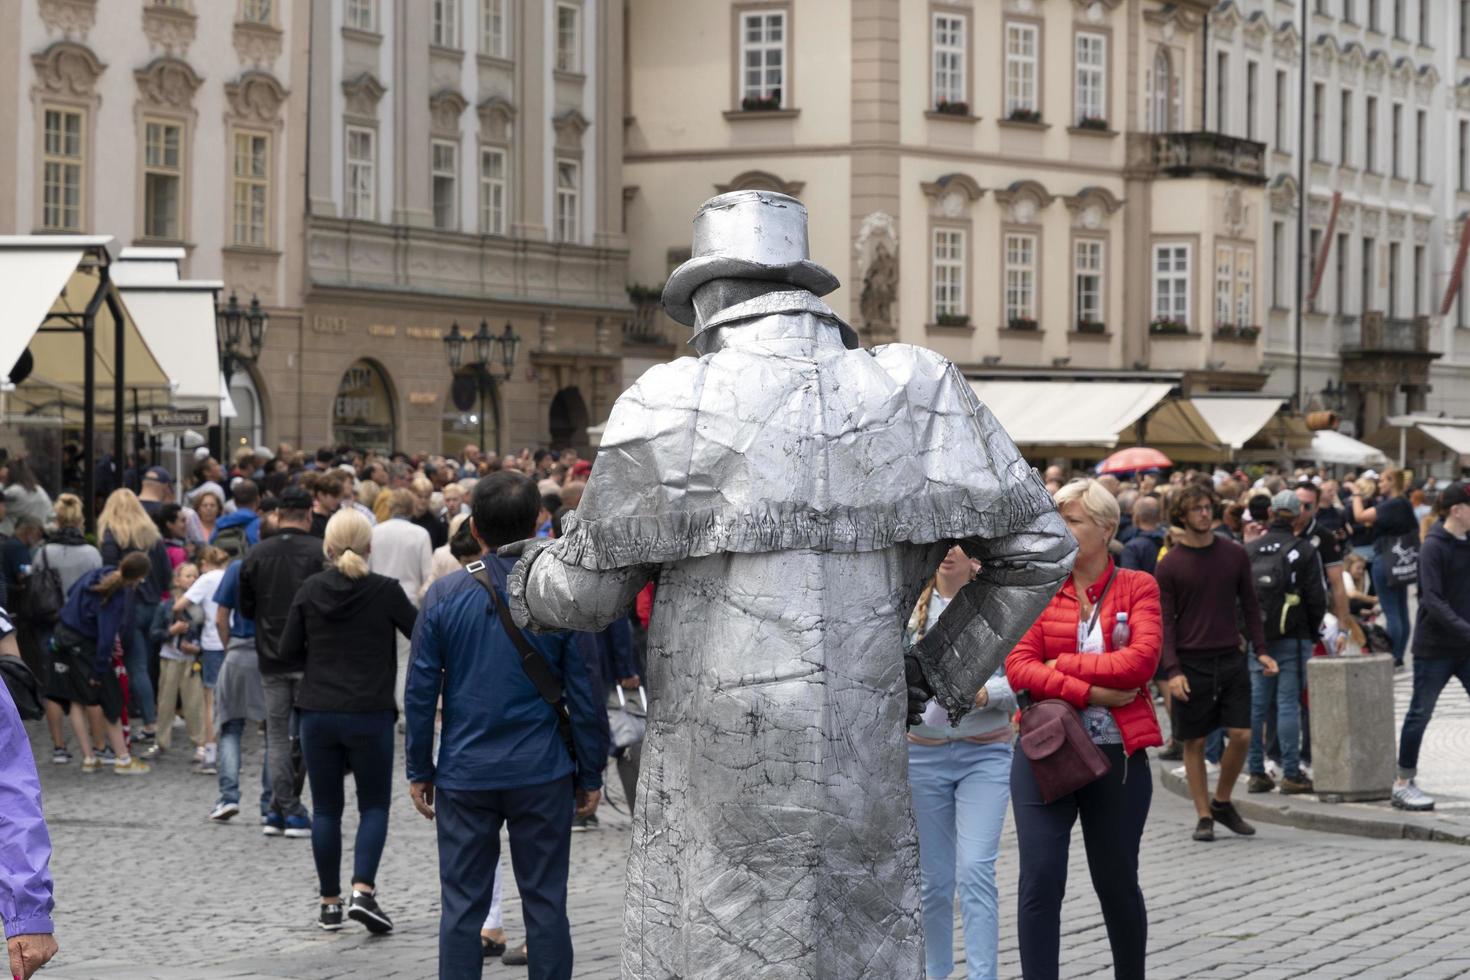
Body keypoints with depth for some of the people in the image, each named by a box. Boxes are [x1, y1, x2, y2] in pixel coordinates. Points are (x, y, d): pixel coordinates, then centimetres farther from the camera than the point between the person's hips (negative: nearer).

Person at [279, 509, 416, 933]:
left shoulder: (311, 590, -1)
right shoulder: (385, 591, -8)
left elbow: (287, 650, 3)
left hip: (317, 712, 2)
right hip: (370, 714, -2)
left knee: (326, 809, 11)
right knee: (374, 805, 9)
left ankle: (330, 903, 12)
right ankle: (363, 890, -9)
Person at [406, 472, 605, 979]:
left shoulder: (444, 595, -4)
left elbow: (421, 691, -1)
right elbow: (583, 694, -3)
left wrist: (419, 770, 9)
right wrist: (590, 774, 6)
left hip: (465, 774, 0)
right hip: (543, 774, 0)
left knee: (462, 906, 7)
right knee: (545, 901, 7)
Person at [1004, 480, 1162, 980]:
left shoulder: (1137, 587, 2)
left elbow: (1142, 660, -13)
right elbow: (1018, 667, -8)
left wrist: (1065, 665, -11)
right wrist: (1089, 693, -17)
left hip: (1118, 756, 0)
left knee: (1117, 882, 12)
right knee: (1040, 881, -7)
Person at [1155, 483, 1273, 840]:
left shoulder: (1235, 555, 6)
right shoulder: (1169, 565, -3)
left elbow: (1249, 606, 13)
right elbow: (1165, 621, -4)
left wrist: (1260, 650, 3)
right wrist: (1172, 670, -13)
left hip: (1230, 659, 2)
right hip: (1190, 663, -2)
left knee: (1241, 735, -3)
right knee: (1195, 742, 2)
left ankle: (1222, 802, 17)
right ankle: (1204, 816, 11)